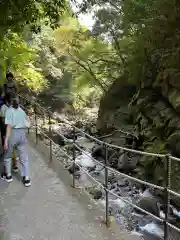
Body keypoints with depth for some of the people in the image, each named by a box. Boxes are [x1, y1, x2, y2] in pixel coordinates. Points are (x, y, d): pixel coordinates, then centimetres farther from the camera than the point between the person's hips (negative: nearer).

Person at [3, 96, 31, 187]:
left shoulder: (9, 111, -8)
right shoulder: (21, 110, 9)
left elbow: (9, 126, -16)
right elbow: (28, 120, 25)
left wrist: (6, 140, -18)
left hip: (12, 134, -4)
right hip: (22, 133, 4)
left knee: (7, 156, 18)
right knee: (24, 157, 8)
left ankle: (8, 175, 27)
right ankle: (26, 178, 8)